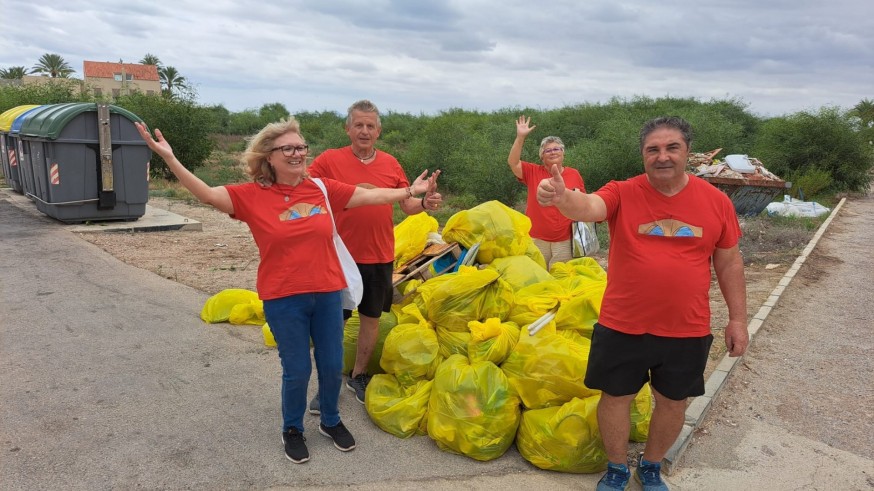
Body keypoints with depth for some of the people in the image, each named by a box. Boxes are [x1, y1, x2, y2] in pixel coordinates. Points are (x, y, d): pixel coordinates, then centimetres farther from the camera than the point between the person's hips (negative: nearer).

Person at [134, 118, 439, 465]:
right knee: (297, 370, 7)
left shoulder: (322, 188, 1)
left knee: (332, 366, 13)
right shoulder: (252, 196, -6)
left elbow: (371, 195, 7)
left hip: (327, 293, 3)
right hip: (283, 300, -3)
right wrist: (169, 159, -27)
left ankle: (331, 421, 39)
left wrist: (410, 192, 8)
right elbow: (208, 194, -17)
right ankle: (292, 430, 34)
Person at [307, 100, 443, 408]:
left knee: (371, 319, 13)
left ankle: (358, 376, 33)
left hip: (380, 257, 3)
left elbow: (407, 205, 8)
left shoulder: (390, 164, 4)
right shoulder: (329, 160, -5)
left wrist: (425, 203, -14)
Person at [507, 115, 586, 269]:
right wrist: (520, 137, -17)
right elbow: (512, 163, -12)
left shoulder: (574, 174, 4)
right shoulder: (533, 172, 2)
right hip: (537, 239, 0)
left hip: (564, 240, 0)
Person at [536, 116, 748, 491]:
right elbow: (588, 207, -31)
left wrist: (738, 319, 6)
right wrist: (562, 197, -54)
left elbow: (729, 262, 6)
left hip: (687, 331, 2)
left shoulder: (716, 201, -3)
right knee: (616, 397, 12)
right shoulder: (622, 194, -9)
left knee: (672, 402, 17)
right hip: (622, 327, -1)